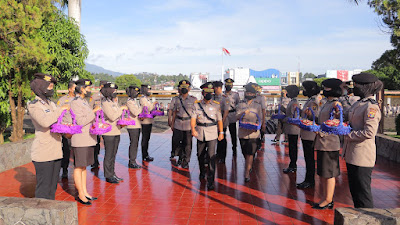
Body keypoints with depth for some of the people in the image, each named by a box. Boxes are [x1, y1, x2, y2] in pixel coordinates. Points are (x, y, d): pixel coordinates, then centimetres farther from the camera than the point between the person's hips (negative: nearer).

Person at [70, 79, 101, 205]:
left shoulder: (84, 101, 16)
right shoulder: (75, 103, -13)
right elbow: (80, 121, -21)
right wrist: (93, 112, -18)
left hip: (88, 140, 9)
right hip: (80, 141, -9)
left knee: (84, 167, 15)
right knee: (78, 167, 1)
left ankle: (85, 192, 24)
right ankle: (81, 195, 10)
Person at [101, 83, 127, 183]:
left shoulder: (113, 101, 15)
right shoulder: (105, 103, -12)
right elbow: (112, 117, -21)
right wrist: (121, 108, -13)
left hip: (116, 132, 8)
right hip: (109, 133, -8)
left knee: (113, 154, 15)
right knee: (109, 155, 0)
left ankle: (112, 174, 24)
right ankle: (108, 176, 10)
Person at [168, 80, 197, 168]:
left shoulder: (193, 99, 1)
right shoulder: (176, 99, 7)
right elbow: (174, 112, 14)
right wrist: (172, 123, 13)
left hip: (189, 125, -2)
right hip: (178, 125, 2)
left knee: (188, 143, 3)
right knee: (177, 141, 5)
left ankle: (186, 162, 15)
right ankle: (181, 157, 27)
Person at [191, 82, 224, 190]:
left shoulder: (216, 105, 1)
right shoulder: (197, 104, 1)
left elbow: (219, 120, 5)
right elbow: (193, 118, -8)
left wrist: (221, 132, 4)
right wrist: (193, 129, -24)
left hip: (212, 134, -2)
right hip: (200, 134, 2)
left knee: (211, 156, -11)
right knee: (200, 155, 16)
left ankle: (210, 181, -5)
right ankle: (202, 173, 42)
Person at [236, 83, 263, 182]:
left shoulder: (258, 105, 6)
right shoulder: (241, 104, 8)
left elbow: (260, 119, 5)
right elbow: (237, 117, 0)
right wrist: (243, 113, -20)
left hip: (253, 132, -2)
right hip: (242, 132, 2)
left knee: (250, 153, -8)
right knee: (245, 153, 12)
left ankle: (247, 172, -1)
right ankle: (249, 166, 38)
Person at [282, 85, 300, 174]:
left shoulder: (294, 103, -18)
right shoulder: (291, 102, 14)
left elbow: (293, 117, -22)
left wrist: (283, 120, -13)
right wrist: (283, 109, 9)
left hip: (293, 129, -10)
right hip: (291, 129, 10)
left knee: (293, 148, -3)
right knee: (292, 147, 15)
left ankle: (292, 167, 5)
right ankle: (293, 165, 24)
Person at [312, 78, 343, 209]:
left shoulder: (336, 104, -13)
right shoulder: (327, 103, 15)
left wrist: (320, 131, -23)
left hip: (329, 143, -9)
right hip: (321, 142, 9)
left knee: (329, 173, 1)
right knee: (321, 172, 15)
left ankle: (328, 201, 12)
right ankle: (324, 198, 27)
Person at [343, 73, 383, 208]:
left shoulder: (371, 107, -16)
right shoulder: (358, 104, 13)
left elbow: (369, 132, -23)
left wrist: (348, 135, -16)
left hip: (362, 155, -10)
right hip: (352, 155, 10)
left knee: (362, 191, 1)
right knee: (354, 188, 19)